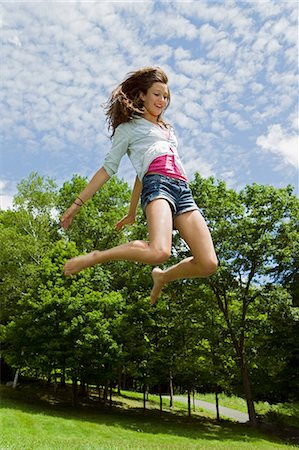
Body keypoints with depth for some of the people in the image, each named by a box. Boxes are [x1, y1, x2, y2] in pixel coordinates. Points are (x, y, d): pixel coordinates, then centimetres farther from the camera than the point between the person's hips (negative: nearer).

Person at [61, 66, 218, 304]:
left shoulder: (167, 129, 35)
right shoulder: (128, 127, 17)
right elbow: (108, 168, 12)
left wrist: (132, 212, 35)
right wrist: (78, 203, 6)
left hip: (183, 190, 6)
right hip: (157, 184, -6)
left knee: (209, 264, -10)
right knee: (159, 252, -33)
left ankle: (163, 277, 17)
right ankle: (93, 257, -11)